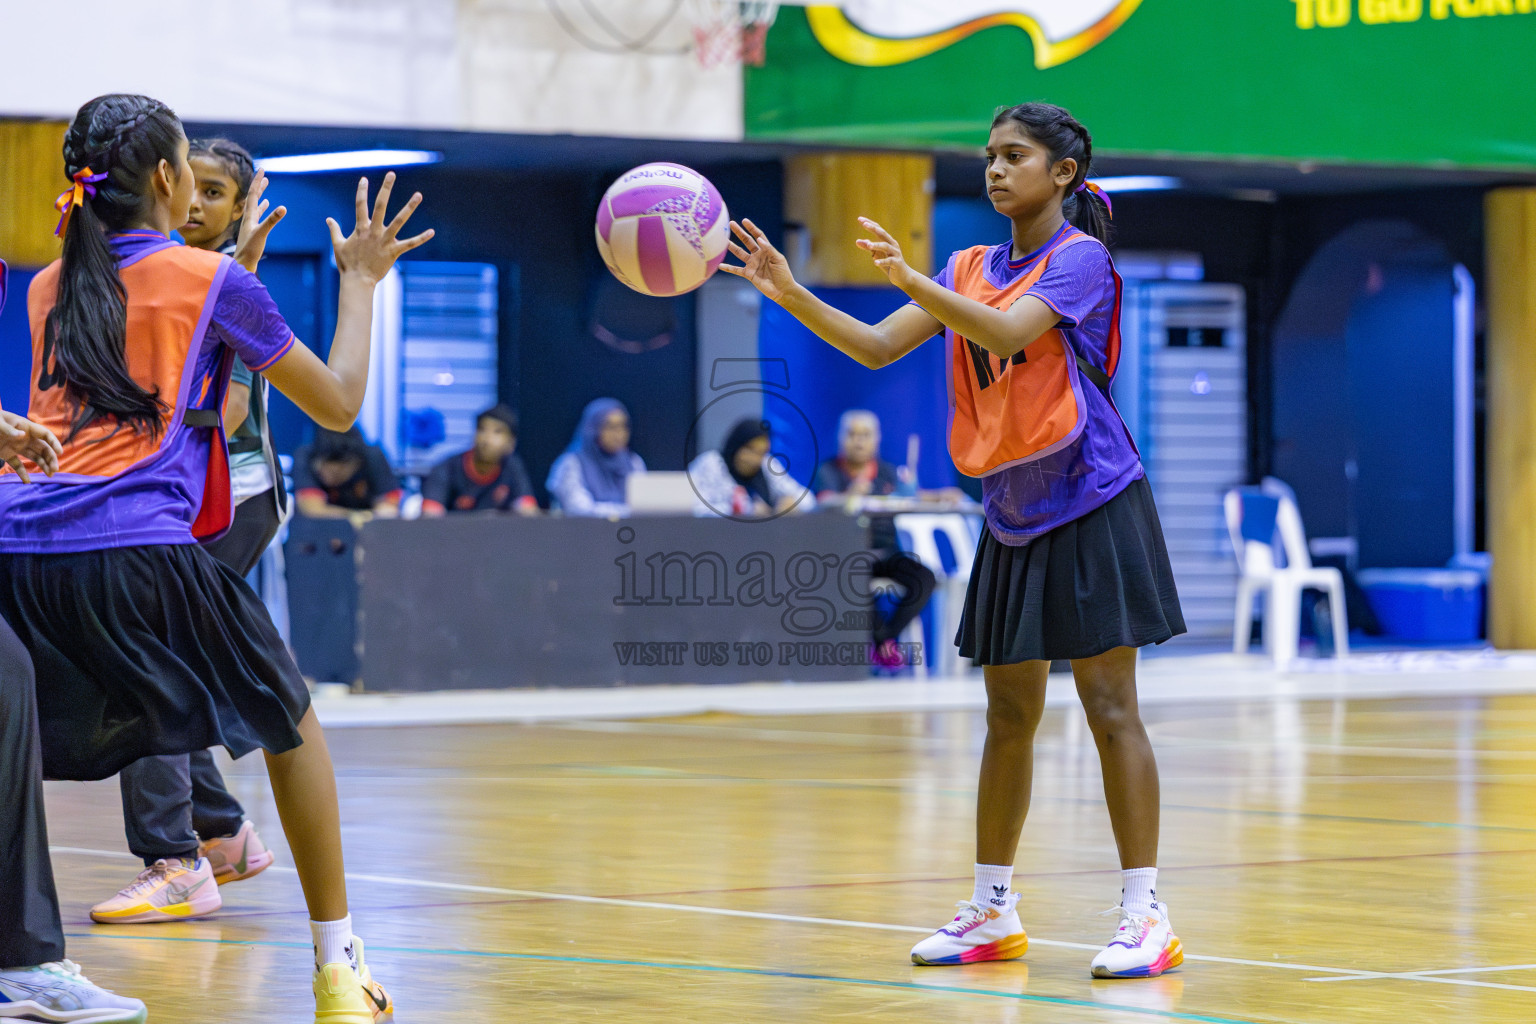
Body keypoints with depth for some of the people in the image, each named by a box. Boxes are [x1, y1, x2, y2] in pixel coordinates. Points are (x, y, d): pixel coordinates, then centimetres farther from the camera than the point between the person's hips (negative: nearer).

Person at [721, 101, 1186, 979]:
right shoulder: (973, 269, 12)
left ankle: (1146, 915, -6)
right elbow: (880, 348, 5)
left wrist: (910, 280, -40)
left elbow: (1008, 329, -27)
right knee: (1009, 716, 10)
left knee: (1110, 706, -8)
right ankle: (993, 911, 17)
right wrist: (791, 295, -8)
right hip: (1013, 513, 7)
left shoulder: (1080, 257, -8)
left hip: (1091, 506, -7)